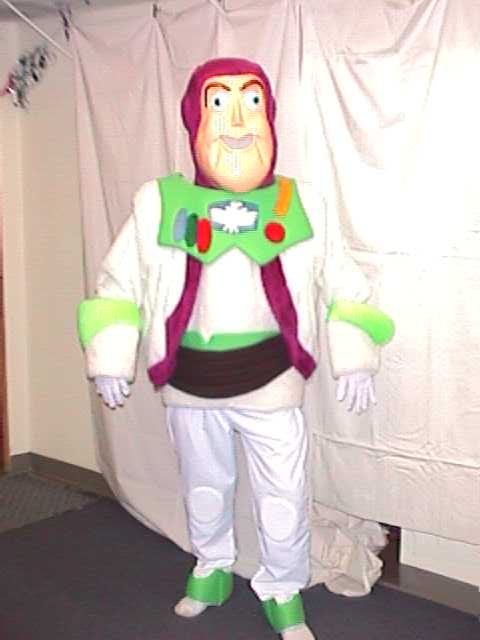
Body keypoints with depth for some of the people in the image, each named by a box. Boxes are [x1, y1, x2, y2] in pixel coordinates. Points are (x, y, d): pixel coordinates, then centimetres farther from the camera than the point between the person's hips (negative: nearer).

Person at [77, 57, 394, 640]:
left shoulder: (302, 205, -5)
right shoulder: (158, 203, -7)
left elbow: (344, 290, 3)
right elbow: (119, 285, 1)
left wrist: (354, 359, -3)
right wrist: (110, 360, -2)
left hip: (271, 379, -1)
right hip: (189, 381, 1)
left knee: (282, 498, 8)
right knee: (203, 489, 21)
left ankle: (284, 593, 32)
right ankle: (212, 569, 46)